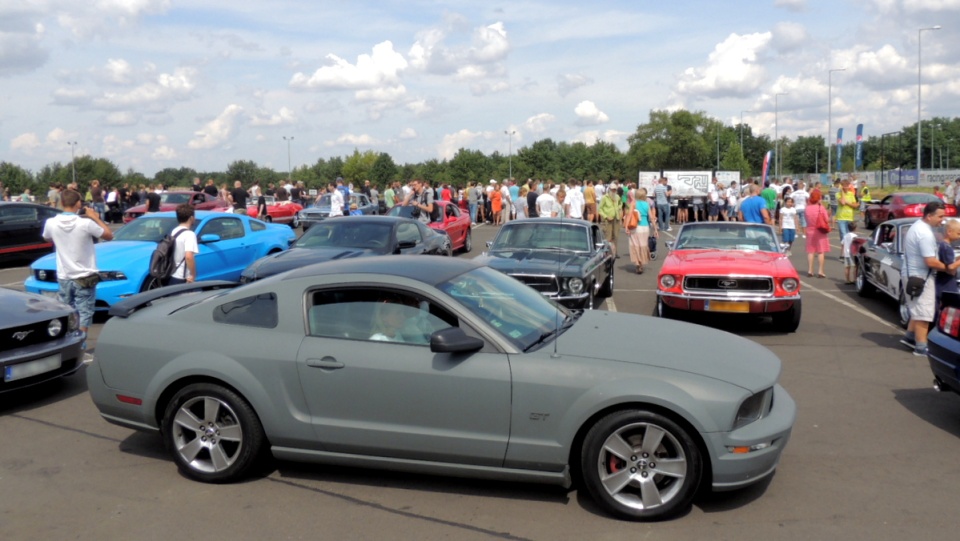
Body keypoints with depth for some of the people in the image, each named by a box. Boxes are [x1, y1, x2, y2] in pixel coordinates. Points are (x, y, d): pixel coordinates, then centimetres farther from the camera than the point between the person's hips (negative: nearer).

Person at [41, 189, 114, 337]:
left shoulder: (51, 223, -8)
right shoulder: (86, 224, -19)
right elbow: (109, 236, -5)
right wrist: (95, 218, 3)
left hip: (63, 277, 4)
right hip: (84, 277, -4)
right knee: (84, 313, 4)